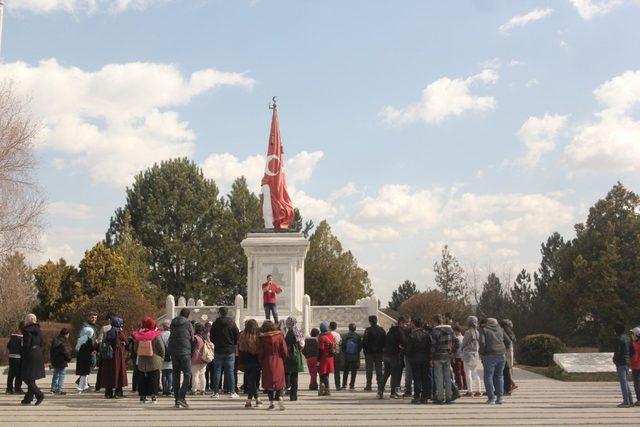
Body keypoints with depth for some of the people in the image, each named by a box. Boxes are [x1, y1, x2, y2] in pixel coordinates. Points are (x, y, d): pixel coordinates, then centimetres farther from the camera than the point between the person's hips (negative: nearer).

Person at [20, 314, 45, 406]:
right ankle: (28, 398, 18)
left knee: (27, 378, -3)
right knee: (31, 378, 15)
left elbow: (26, 345, -17)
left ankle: (39, 394, -13)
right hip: (38, 354, 8)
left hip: (30, 355, -8)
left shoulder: (27, 331, -13)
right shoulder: (38, 330, 11)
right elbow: (42, 343, 13)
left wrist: (22, 354, -6)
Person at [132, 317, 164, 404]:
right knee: (154, 379, 3)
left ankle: (142, 396, 11)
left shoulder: (138, 336, 2)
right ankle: (153, 396, -1)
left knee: (142, 379, 11)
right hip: (154, 361, -4)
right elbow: (162, 348, -9)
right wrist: (162, 357, 7)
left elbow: (136, 349, 11)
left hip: (141, 362, 4)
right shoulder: (156, 335, -11)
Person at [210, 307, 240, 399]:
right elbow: (237, 336, -2)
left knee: (217, 372, 7)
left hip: (218, 351, 0)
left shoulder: (215, 324, -3)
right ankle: (232, 392, 2)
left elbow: (212, 337, 1)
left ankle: (216, 392, 6)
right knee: (230, 372, 4)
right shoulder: (232, 323, -4)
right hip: (230, 351, 0)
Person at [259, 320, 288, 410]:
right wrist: (283, 359, 12)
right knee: (279, 382, 6)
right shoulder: (279, 336, -5)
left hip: (267, 363, 0)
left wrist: (261, 363, 9)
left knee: (268, 382, 9)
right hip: (278, 362, 0)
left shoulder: (262, 338, -5)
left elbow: (260, 352, -2)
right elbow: (284, 351, -3)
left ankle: (271, 402, 9)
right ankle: (280, 397, -19)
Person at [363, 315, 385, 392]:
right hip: (379, 352, 4)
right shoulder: (382, 330, 3)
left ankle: (368, 385, 1)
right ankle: (380, 385, 8)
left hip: (369, 352, -4)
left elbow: (364, 341, -11)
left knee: (369, 369, 2)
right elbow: (385, 341, 7)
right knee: (379, 369, 9)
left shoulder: (368, 330, -12)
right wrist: (382, 349, 13)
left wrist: (365, 350, -1)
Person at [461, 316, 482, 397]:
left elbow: (464, 344, -6)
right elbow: (480, 344, 10)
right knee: (475, 373, 15)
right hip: (476, 354, 7)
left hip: (468, 354, -7)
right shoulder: (477, 332, 4)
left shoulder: (468, 332, -13)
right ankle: (479, 390, 15)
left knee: (468, 373, -2)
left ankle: (470, 391, -5)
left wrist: (463, 351, 11)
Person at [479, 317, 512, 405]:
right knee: (499, 376, 14)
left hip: (489, 356, -4)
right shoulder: (500, 330, 13)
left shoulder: (484, 330, 1)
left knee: (488, 376, 3)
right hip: (501, 355, 4)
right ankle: (500, 396, 9)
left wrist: (482, 353, 0)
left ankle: (491, 398, -1)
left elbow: (482, 342, -13)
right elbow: (508, 342, 11)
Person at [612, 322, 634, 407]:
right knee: (626, 382, 17)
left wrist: (615, 360, -4)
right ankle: (630, 401, 18)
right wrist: (628, 358, 16)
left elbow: (617, 352, -18)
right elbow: (632, 350, 14)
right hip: (627, 362, 9)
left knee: (623, 382, -5)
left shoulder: (617, 339, -15)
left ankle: (626, 402, -3)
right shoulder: (627, 338, 12)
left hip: (621, 363, -9)